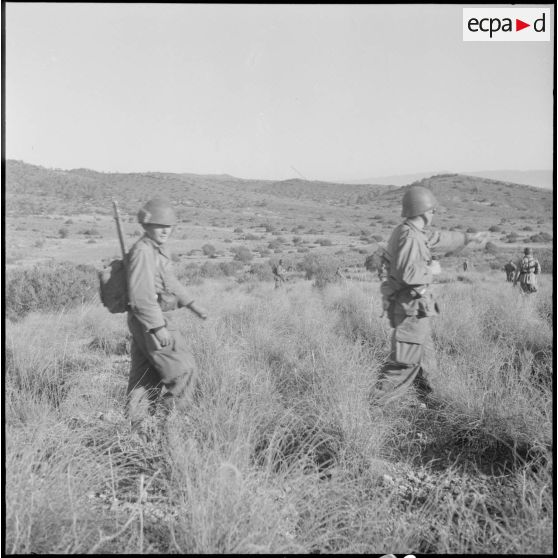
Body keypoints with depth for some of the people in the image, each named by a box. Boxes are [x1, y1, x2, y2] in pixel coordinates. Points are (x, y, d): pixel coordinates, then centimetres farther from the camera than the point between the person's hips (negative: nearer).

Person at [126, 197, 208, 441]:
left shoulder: (158, 250, 12)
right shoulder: (142, 252, -20)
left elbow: (168, 281, 25)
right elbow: (141, 294, -26)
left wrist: (191, 304, 22)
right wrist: (158, 327, -28)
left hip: (151, 322, 10)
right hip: (150, 322, -10)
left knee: (144, 376, 14)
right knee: (182, 370, -3)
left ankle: (136, 427, 23)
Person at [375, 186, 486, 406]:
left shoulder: (413, 233, 11)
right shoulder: (409, 236, -20)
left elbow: (439, 239, 27)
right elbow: (405, 272, -32)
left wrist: (469, 237, 36)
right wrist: (431, 269, -14)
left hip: (413, 307, 10)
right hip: (410, 308, -10)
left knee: (426, 360, 21)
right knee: (405, 363, -6)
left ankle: (424, 401, 34)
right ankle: (371, 403, -2)